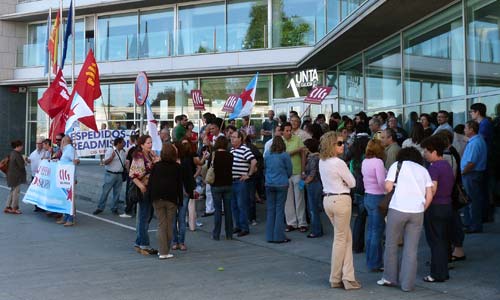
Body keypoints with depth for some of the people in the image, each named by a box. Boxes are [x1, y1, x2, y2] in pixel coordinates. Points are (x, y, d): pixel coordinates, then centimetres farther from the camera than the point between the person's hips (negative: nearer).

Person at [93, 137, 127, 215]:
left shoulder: (123, 152, 11)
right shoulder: (110, 150, -7)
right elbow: (105, 162, -13)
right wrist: (112, 157, -29)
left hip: (119, 175, 6)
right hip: (110, 174, -5)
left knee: (117, 192, 8)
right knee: (105, 191, -1)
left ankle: (114, 208, 17)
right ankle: (100, 208, 7)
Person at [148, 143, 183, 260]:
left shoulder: (156, 166, 3)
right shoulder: (177, 167, 1)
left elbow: (150, 182, 2)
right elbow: (180, 185, 1)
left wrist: (150, 197, 8)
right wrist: (180, 200, 5)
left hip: (157, 199, 1)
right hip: (171, 199, -1)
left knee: (161, 224, 4)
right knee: (169, 225, 7)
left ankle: (163, 252, -1)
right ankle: (165, 251, 10)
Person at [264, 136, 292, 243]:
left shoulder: (267, 155, 5)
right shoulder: (285, 155, -5)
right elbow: (289, 171, 2)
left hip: (269, 185, 3)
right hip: (282, 185, -3)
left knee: (270, 209, 8)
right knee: (280, 210, 0)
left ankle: (270, 236, 12)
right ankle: (279, 236, 1)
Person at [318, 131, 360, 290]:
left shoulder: (322, 161, 8)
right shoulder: (339, 163, -18)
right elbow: (352, 183, -8)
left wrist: (340, 181, 2)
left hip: (328, 199, 8)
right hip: (340, 200, -8)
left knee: (347, 238, 14)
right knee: (340, 240, 4)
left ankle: (347, 276, 13)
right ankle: (336, 279, 14)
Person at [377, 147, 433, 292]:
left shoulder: (397, 165, 11)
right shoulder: (423, 170, 18)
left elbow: (388, 187, -2)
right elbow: (429, 196, 9)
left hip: (397, 209, -2)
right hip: (417, 212, 2)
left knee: (391, 244, 13)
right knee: (411, 249, 7)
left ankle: (389, 277, 21)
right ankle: (407, 284, 8)